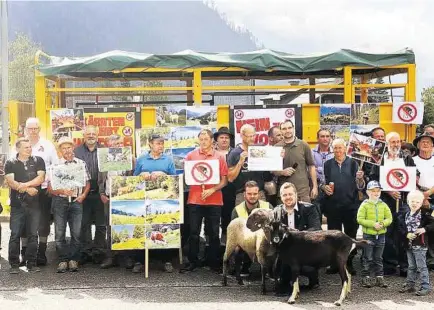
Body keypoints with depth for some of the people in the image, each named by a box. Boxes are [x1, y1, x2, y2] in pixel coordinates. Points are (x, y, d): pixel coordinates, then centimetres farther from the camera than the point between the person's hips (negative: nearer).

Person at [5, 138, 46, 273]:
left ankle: (32, 263, 10)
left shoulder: (38, 161, 9)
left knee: (33, 235, 3)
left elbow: (41, 178, -4)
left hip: (34, 203, 1)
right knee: (15, 235, -1)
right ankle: (14, 264, 6)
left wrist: (22, 185, -11)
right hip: (17, 204, -1)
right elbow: (11, 182, -4)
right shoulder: (10, 163, 7)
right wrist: (28, 189, -10)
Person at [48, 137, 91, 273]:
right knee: (59, 233, 1)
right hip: (60, 201, -1)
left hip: (76, 201, 1)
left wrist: (83, 195, -4)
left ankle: (73, 260, 11)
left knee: (76, 233, 1)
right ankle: (63, 260, 10)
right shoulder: (55, 165, 3)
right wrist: (62, 191, -16)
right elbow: (50, 188, 1)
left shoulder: (81, 164, 8)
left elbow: (87, 183, 12)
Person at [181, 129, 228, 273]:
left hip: (214, 201, 0)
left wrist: (212, 190, -13)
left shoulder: (220, 157, 2)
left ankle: (214, 262, 17)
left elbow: (224, 180, 2)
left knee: (214, 233, 7)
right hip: (195, 200, 0)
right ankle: (192, 261, 14)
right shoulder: (191, 156, 3)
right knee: (193, 233, 4)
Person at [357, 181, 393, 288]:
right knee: (368, 258, 2)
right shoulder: (364, 205, -6)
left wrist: (383, 224, -15)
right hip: (368, 235, -3)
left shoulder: (383, 205, 5)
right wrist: (373, 224, -20)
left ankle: (379, 278, 19)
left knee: (378, 258, 12)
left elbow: (389, 218, 5)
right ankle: (365, 278, 10)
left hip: (381, 235, 3)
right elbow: (360, 219, -12)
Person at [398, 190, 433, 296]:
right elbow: (402, 228, 10)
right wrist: (407, 234, -8)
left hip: (420, 245, -6)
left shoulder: (424, 213, -9)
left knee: (421, 267, -4)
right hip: (409, 245, 6)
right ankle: (410, 285, 25)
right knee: (411, 267, 16)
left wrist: (425, 229, -24)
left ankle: (425, 287, 2)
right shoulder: (407, 215, 10)